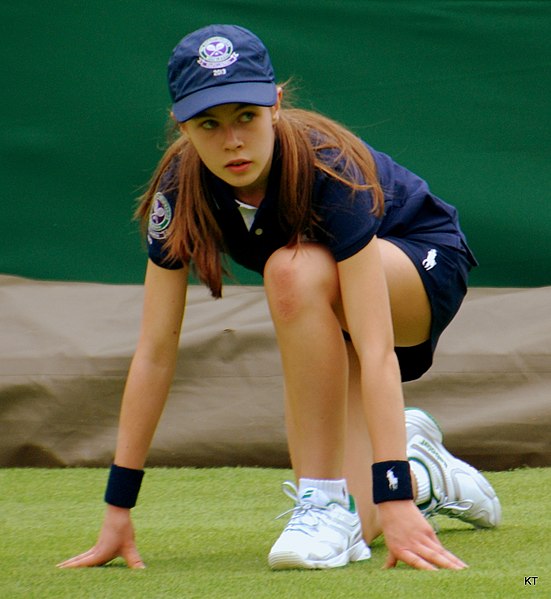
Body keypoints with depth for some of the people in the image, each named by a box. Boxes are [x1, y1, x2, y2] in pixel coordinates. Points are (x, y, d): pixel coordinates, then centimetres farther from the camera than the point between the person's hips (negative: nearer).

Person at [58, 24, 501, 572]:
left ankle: (325, 502, -27)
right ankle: (425, 474, 25)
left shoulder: (327, 169, -35)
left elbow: (374, 351, -40)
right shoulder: (182, 188, -22)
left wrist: (395, 502, -47)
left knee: (294, 269, -38)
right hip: (329, 319, 5)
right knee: (349, 529, -12)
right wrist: (117, 512, -19)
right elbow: (154, 353, -17)